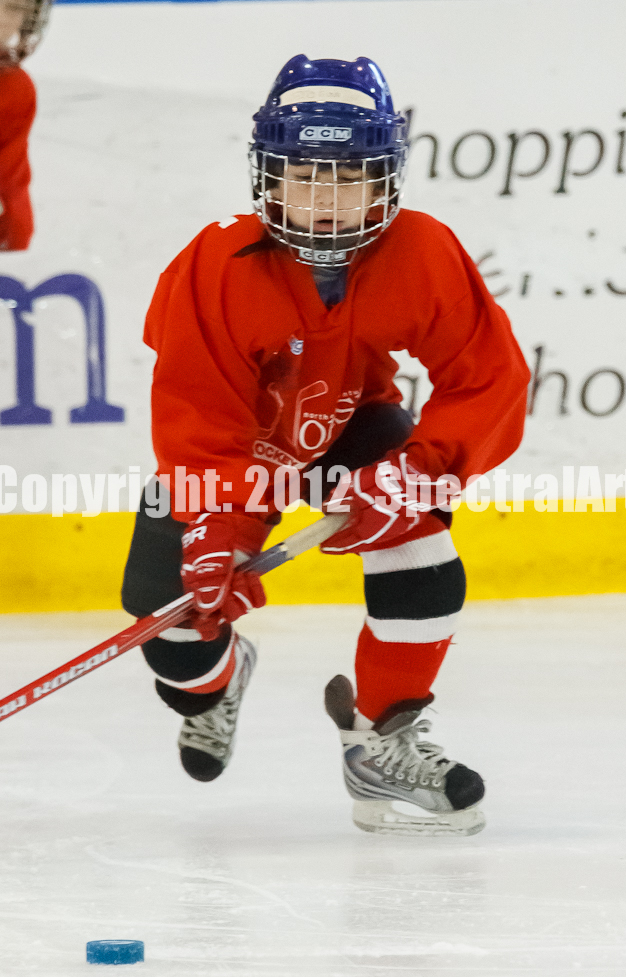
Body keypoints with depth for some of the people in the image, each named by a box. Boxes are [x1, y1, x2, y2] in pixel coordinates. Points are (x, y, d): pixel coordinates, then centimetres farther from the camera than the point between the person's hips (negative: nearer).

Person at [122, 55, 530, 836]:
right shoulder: (218, 269, -32)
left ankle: (383, 742, -9)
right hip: (236, 447, -1)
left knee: (419, 546, -25)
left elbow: (490, 380, -22)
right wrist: (214, 539, -41)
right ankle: (214, 681, 29)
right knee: (177, 604, -11)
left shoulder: (424, 257, -27)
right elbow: (197, 420, -31)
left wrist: (416, 471, -34)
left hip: (348, 430, 1)